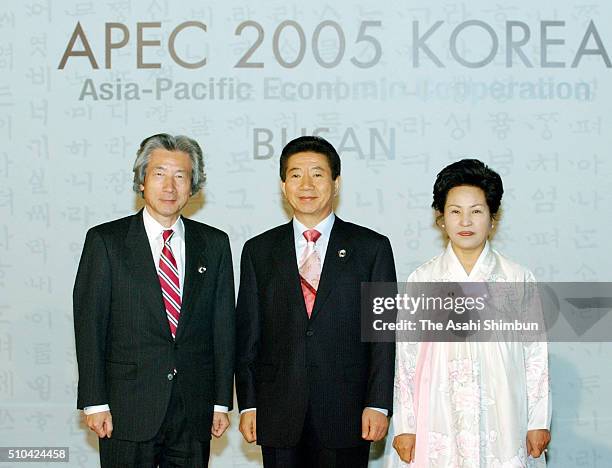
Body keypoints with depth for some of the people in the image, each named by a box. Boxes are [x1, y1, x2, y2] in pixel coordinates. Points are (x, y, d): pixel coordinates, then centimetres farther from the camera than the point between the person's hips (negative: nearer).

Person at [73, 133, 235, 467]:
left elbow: (223, 325, 8)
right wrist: (95, 403, -8)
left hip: (194, 410, 3)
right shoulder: (105, 240, -1)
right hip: (128, 409, -2)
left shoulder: (214, 243, 8)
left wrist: (222, 402, 5)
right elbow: (89, 324, -3)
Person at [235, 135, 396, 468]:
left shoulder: (372, 247, 4)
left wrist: (379, 404, -6)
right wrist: (248, 404, 2)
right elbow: (247, 333, 8)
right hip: (279, 416, 1)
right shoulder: (258, 251, 9)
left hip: (346, 415, -1)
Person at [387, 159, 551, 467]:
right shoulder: (421, 281, 3)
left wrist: (538, 423, 1)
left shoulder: (519, 280, 2)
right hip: (438, 428, 0)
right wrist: (405, 427, 0)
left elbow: (535, 356, 3)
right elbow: (405, 358, 3)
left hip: (502, 428, 0)